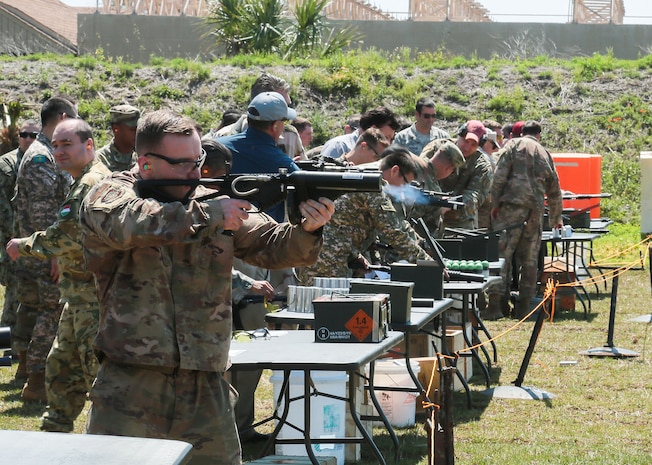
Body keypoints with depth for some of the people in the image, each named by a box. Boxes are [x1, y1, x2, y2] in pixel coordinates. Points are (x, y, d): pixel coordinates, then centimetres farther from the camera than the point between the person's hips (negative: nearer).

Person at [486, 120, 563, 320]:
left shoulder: (513, 145, 10)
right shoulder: (545, 154, 23)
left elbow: (500, 175, -4)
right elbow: (554, 192, 30)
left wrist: (496, 203, 0)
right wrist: (556, 219, 42)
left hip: (512, 205, -3)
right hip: (536, 207, 4)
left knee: (502, 253, -7)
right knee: (529, 258, 8)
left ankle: (496, 303, -16)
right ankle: (524, 305, 8)